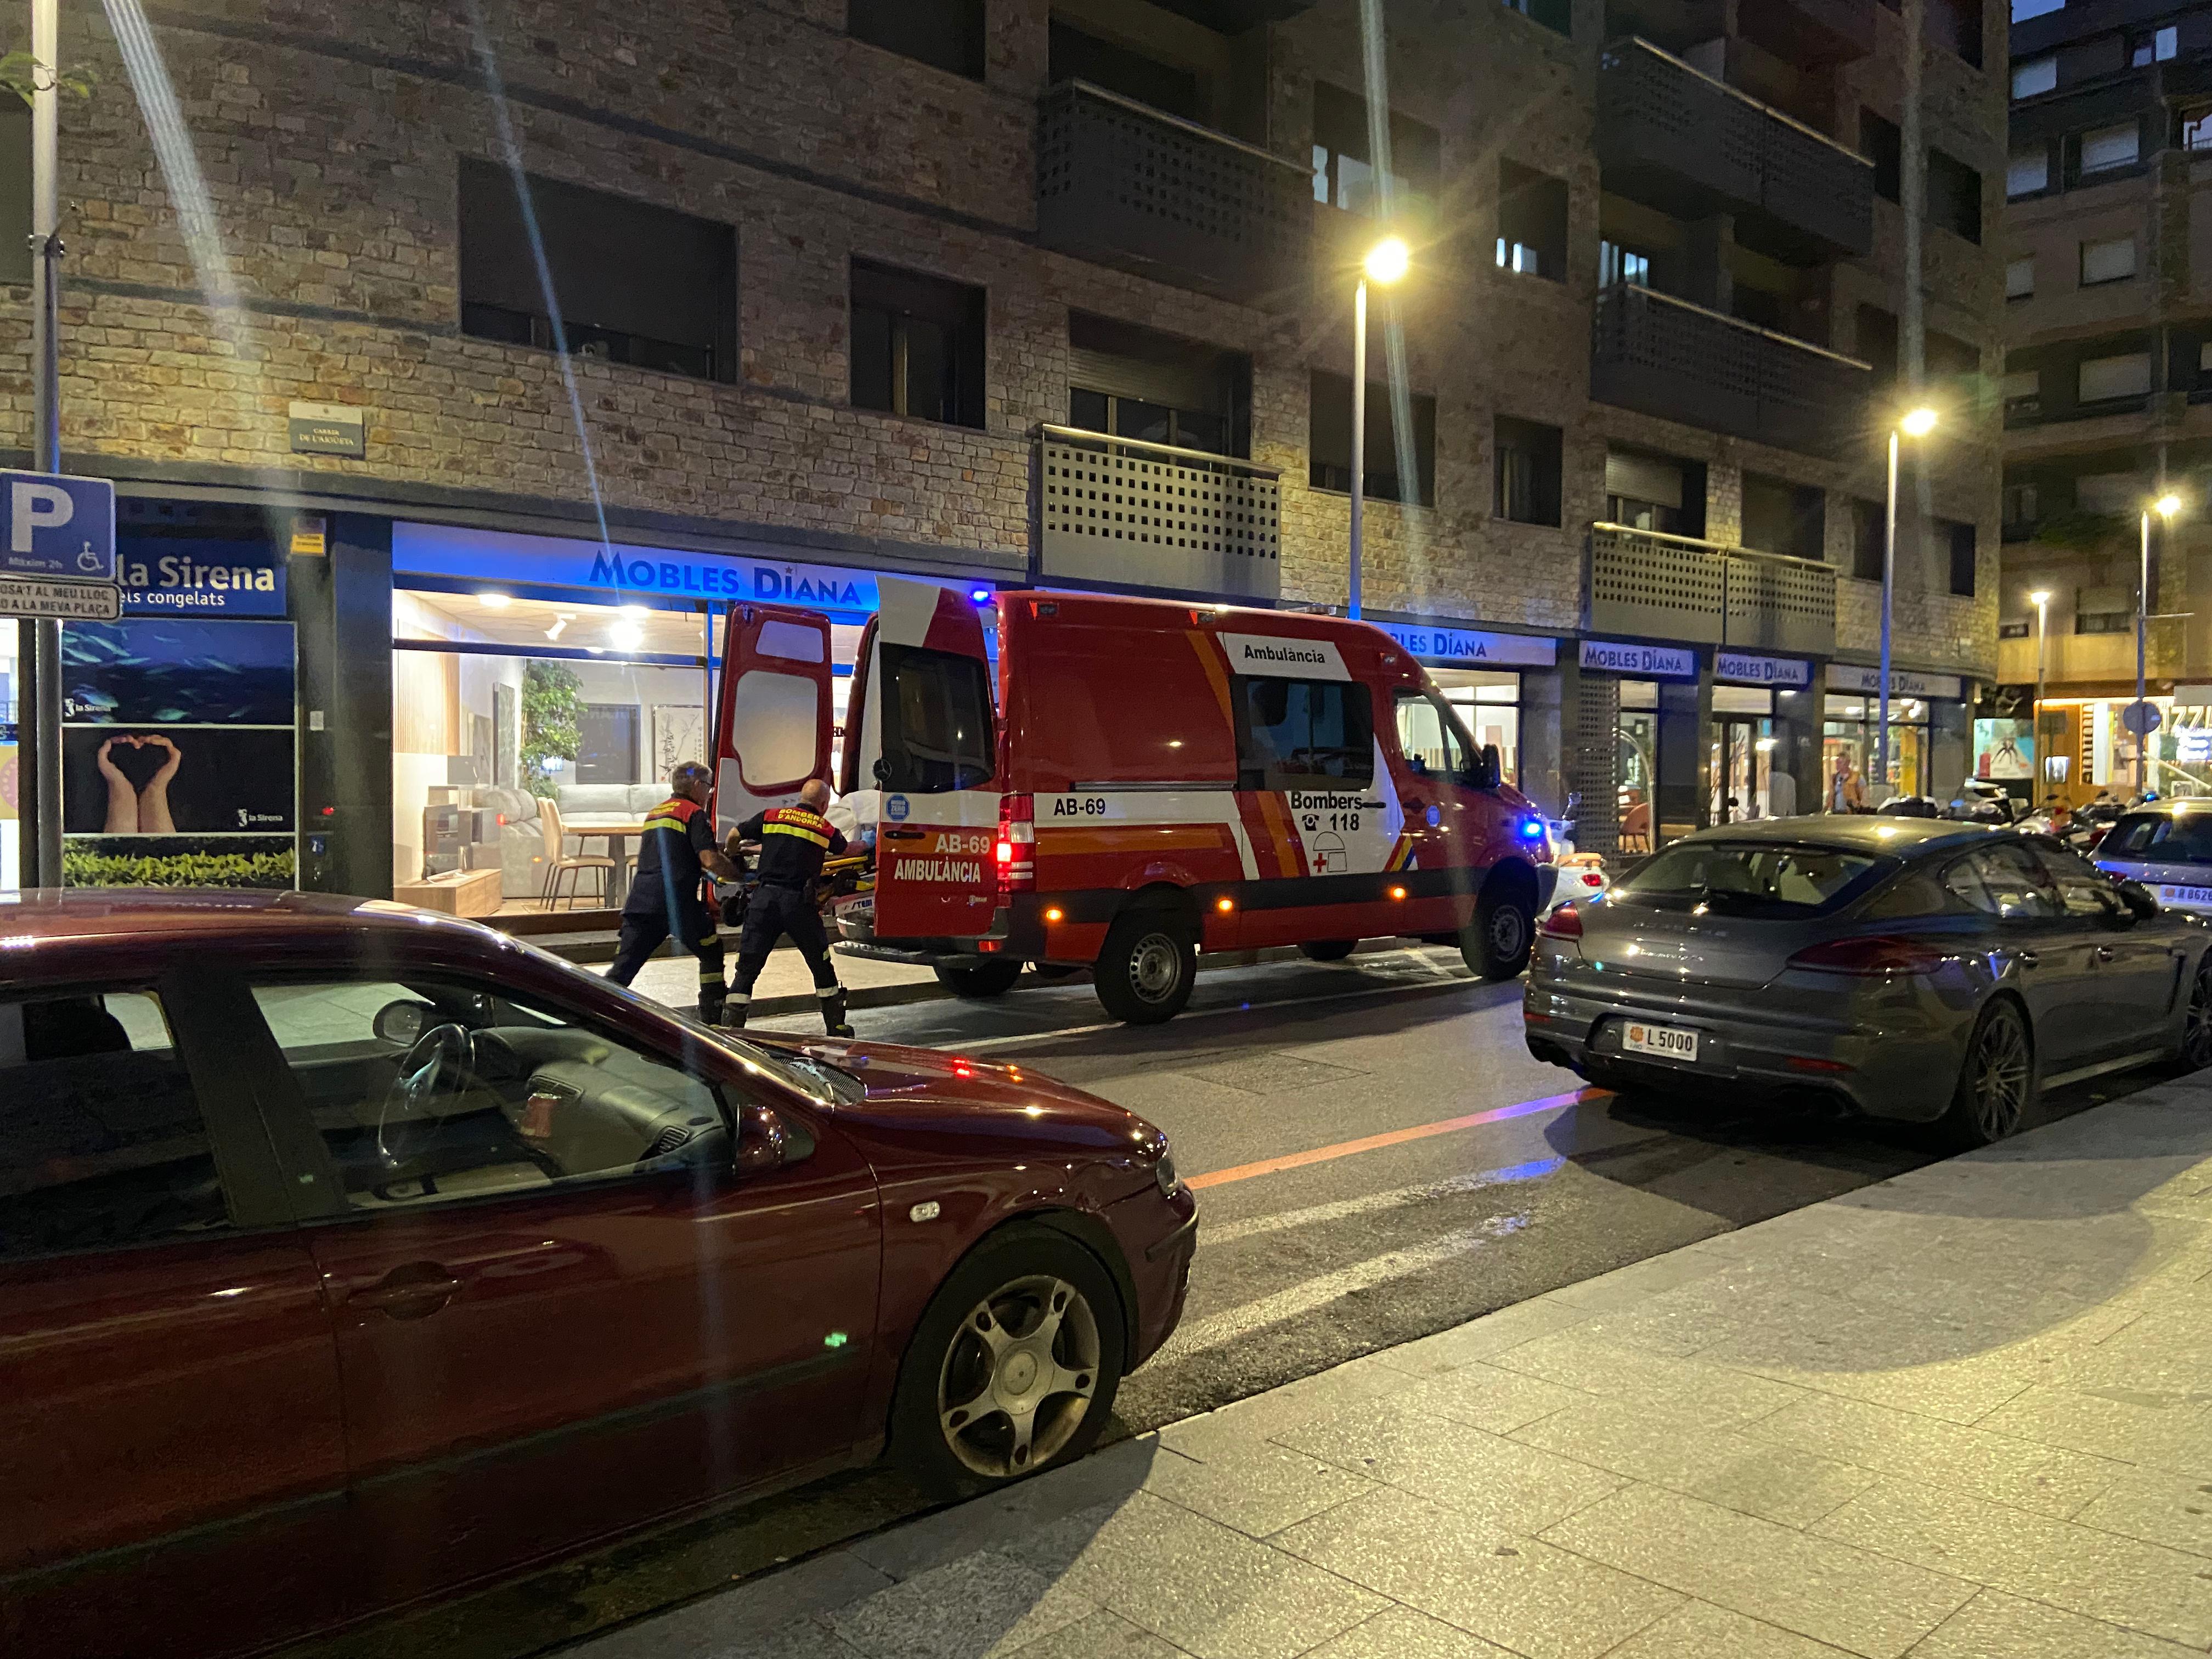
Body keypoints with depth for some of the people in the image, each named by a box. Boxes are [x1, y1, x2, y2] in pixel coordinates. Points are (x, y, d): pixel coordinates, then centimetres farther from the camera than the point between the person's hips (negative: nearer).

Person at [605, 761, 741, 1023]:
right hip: (677, 902, -6)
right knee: (711, 952, 13)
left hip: (640, 901, 6)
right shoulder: (695, 813, 0)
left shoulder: (654, 813, 24)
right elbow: (711, 860, -11)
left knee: (622, 968, 5)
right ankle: (712, 1022, 17)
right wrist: (740, 876, 3)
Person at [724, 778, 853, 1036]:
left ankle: (732, 1024, 1)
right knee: (821, 965, 15)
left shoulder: (771, 816, 11)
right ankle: (835, 1026, 22)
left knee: (748, 966, 7)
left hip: (765, 896, 1)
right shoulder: (827, 829, 9)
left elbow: (734, 835, 18)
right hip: (799, 901, -1)